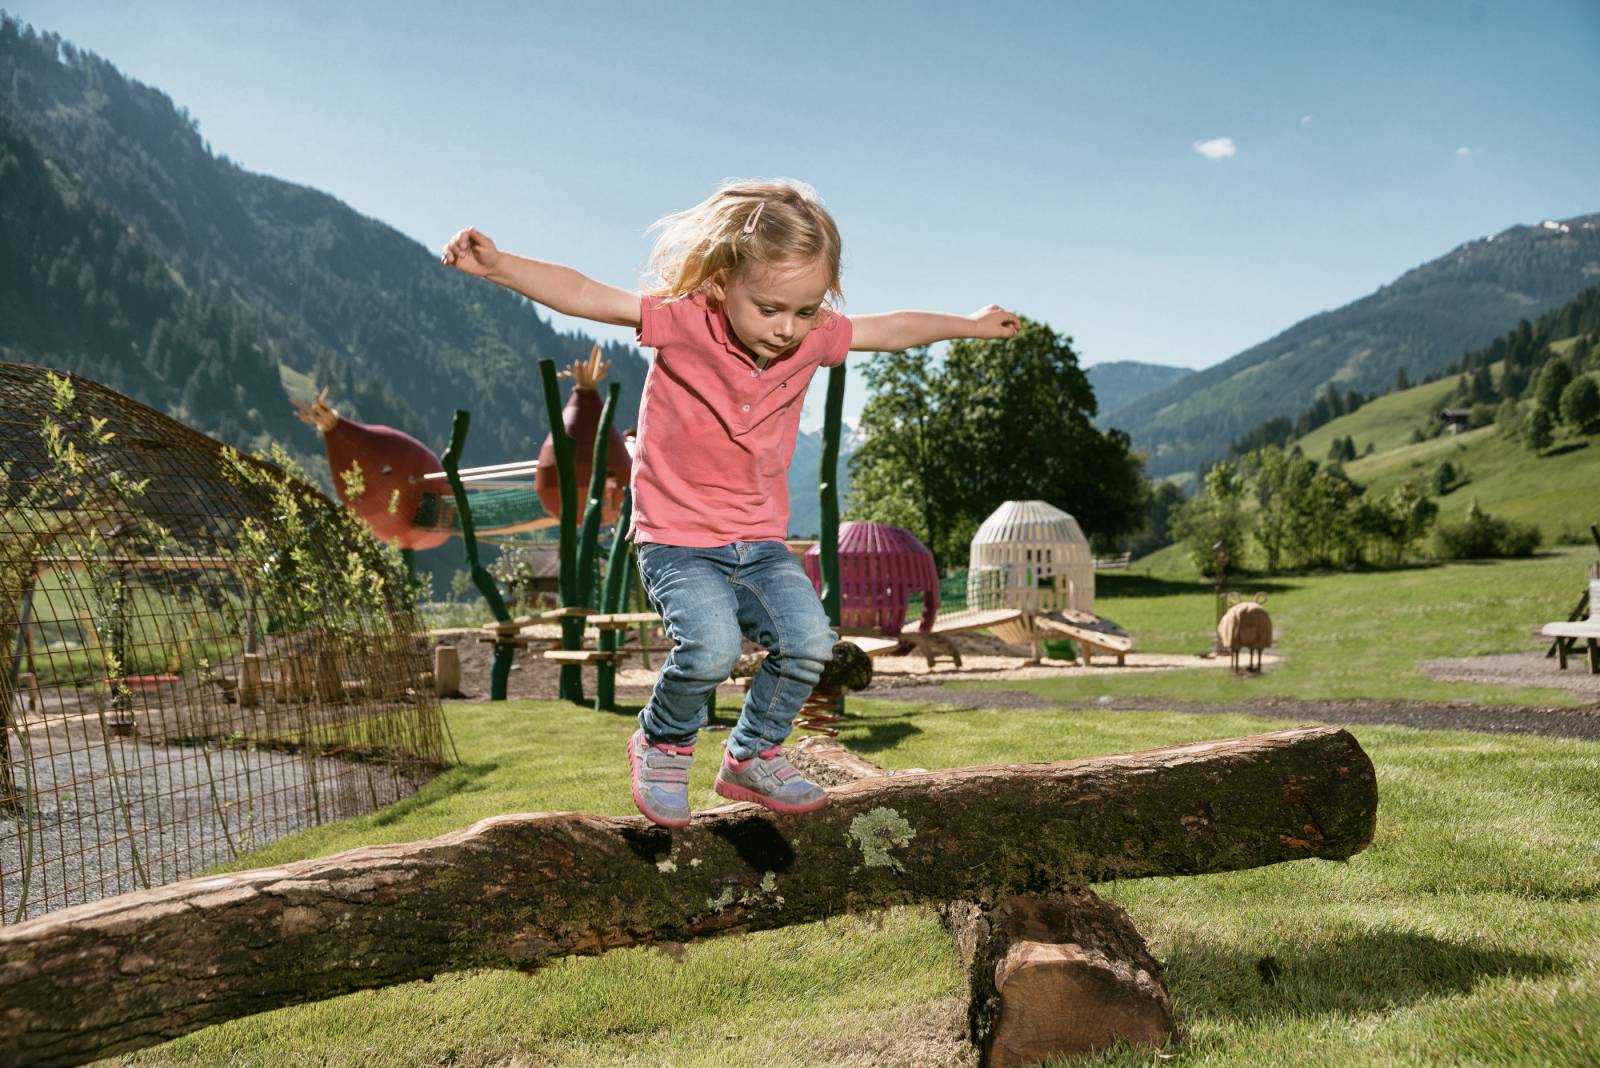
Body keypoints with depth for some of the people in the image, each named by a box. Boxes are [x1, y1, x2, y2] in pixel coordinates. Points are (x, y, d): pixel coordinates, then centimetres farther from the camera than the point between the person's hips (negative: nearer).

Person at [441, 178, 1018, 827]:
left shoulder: (812, 338, -1)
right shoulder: (683, 321, -15)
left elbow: (890, 330, 15)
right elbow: (584, 295, -22)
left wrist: (971, 325, 25)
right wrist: (498, 265, -36)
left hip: (761, 543, 5)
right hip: (677, 541, -4)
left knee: (809, 640, -17)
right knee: (712, 646, -28)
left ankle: (752, 757, 11)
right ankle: (663, 744, 6)